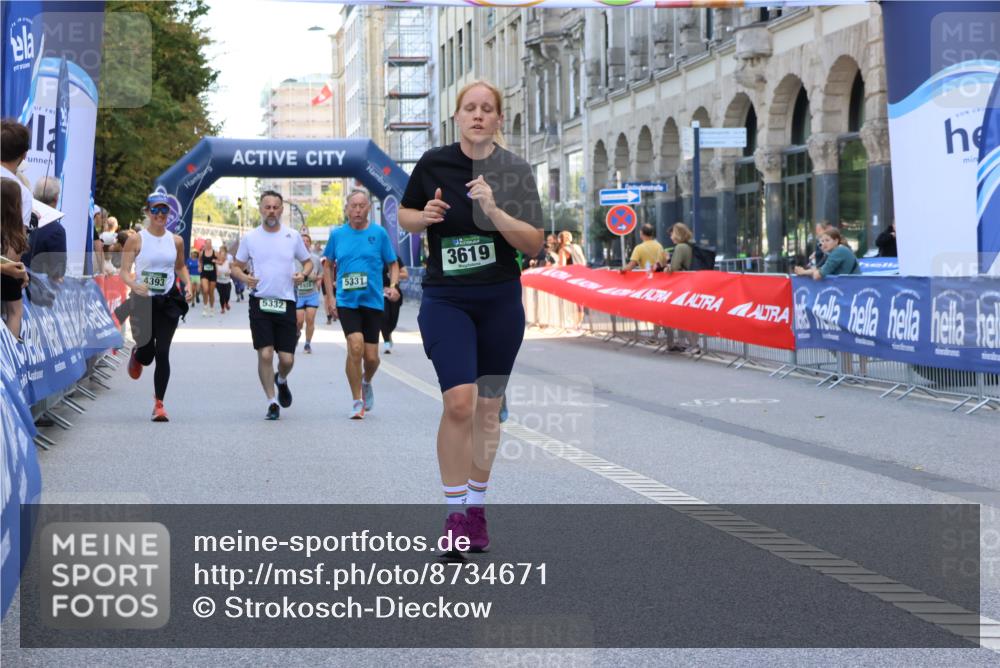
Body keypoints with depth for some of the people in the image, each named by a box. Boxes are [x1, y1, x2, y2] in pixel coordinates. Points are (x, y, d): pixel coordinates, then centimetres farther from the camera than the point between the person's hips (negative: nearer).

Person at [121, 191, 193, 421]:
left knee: (162, 353, -6)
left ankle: (159, 403, 1)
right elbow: (124, 271, -6)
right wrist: (134, 284, -27)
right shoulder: (136, 240, -4)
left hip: (168, 301, 2)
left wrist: (188, 283, 4)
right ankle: (136, 356, 42)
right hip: (143, 300, -2)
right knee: (147, 353, 2)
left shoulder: (176, 241, 6)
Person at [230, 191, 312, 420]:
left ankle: (281, 380, 35)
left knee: (287, 358, 0)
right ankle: (272, 402, 4)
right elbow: (236, 266, 11)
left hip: (286, 304, 1)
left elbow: (307, 261, 15)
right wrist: (244, 277, -11)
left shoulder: (292, 236, 5)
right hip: (260, 302, -1)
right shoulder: (250, 238, 4)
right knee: (265, 354, -9)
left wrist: (303, 274, -7)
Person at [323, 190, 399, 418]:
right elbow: (328, 266, 15)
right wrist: (330, 297, 7)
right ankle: (357, 402, -6)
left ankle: (366, 383, 38)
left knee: (371, 357, 2)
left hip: (373, 300, 1)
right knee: (355, 347, -18)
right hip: (346, 301, -1)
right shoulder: (337, 234, 4)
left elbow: (393, 264, 9)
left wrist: (393, 285, -10)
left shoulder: (379, 233, 1)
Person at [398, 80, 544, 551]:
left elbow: (534, 244, -7)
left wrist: (493, 209, -21)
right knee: (458, 402, -17)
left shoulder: (515, 171, -3)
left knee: (488, 408, 10)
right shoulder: (433, 164, -3)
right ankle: (455, 512, -7)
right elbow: (404, 216, 11)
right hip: (446, 300, -2)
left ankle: (476, 507, 25)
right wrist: (423, 217, -12)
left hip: (501, 301, 2)